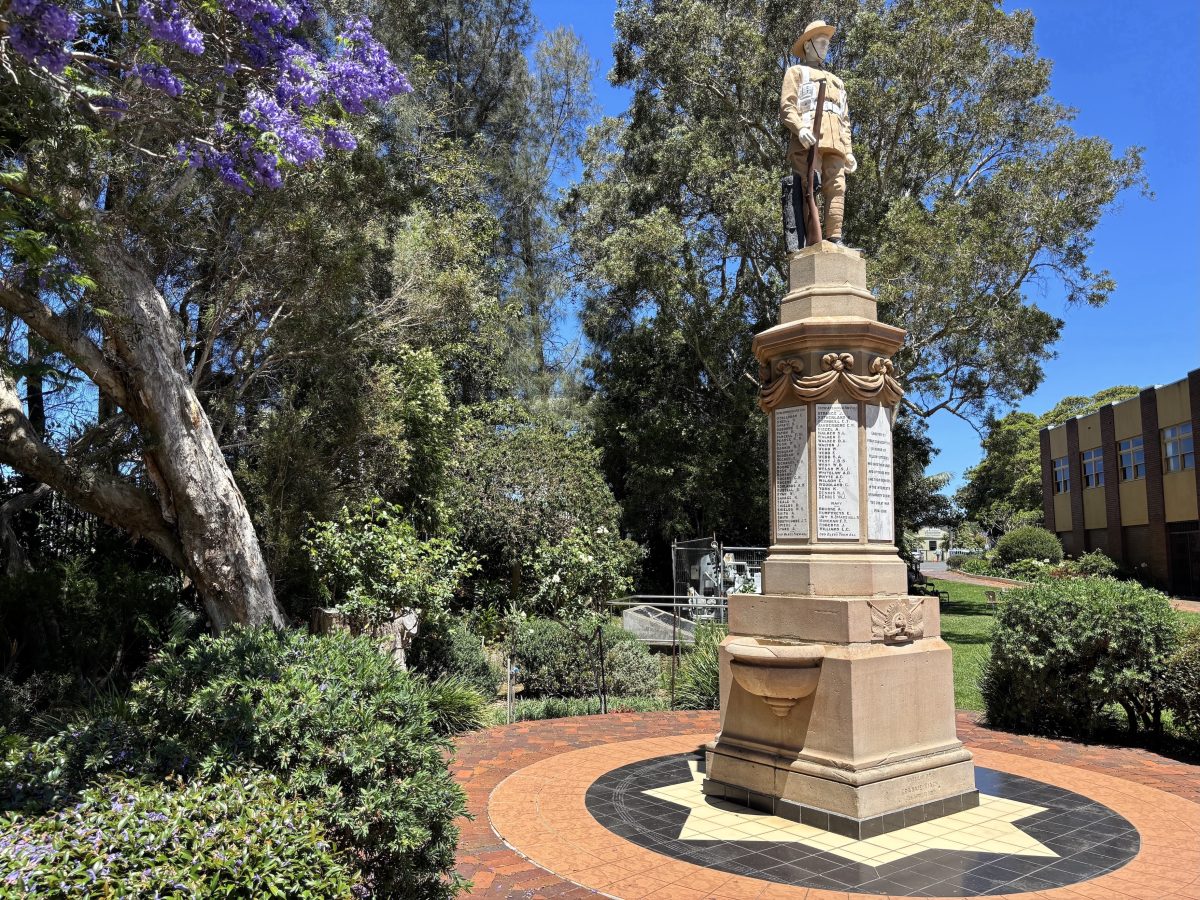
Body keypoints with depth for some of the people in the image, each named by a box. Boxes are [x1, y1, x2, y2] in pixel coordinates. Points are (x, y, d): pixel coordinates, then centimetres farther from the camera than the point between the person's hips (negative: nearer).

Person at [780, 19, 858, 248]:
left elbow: (845, 119, 30)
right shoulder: (797, 72, 19)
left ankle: (835, 240, -16)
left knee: (836, 188, -10)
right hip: (809, 140, -6)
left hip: (835, 143, 6)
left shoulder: (836, 81, 37)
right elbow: (786, 106, 2)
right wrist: (800, 128, -18)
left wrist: (849, 151, 16)